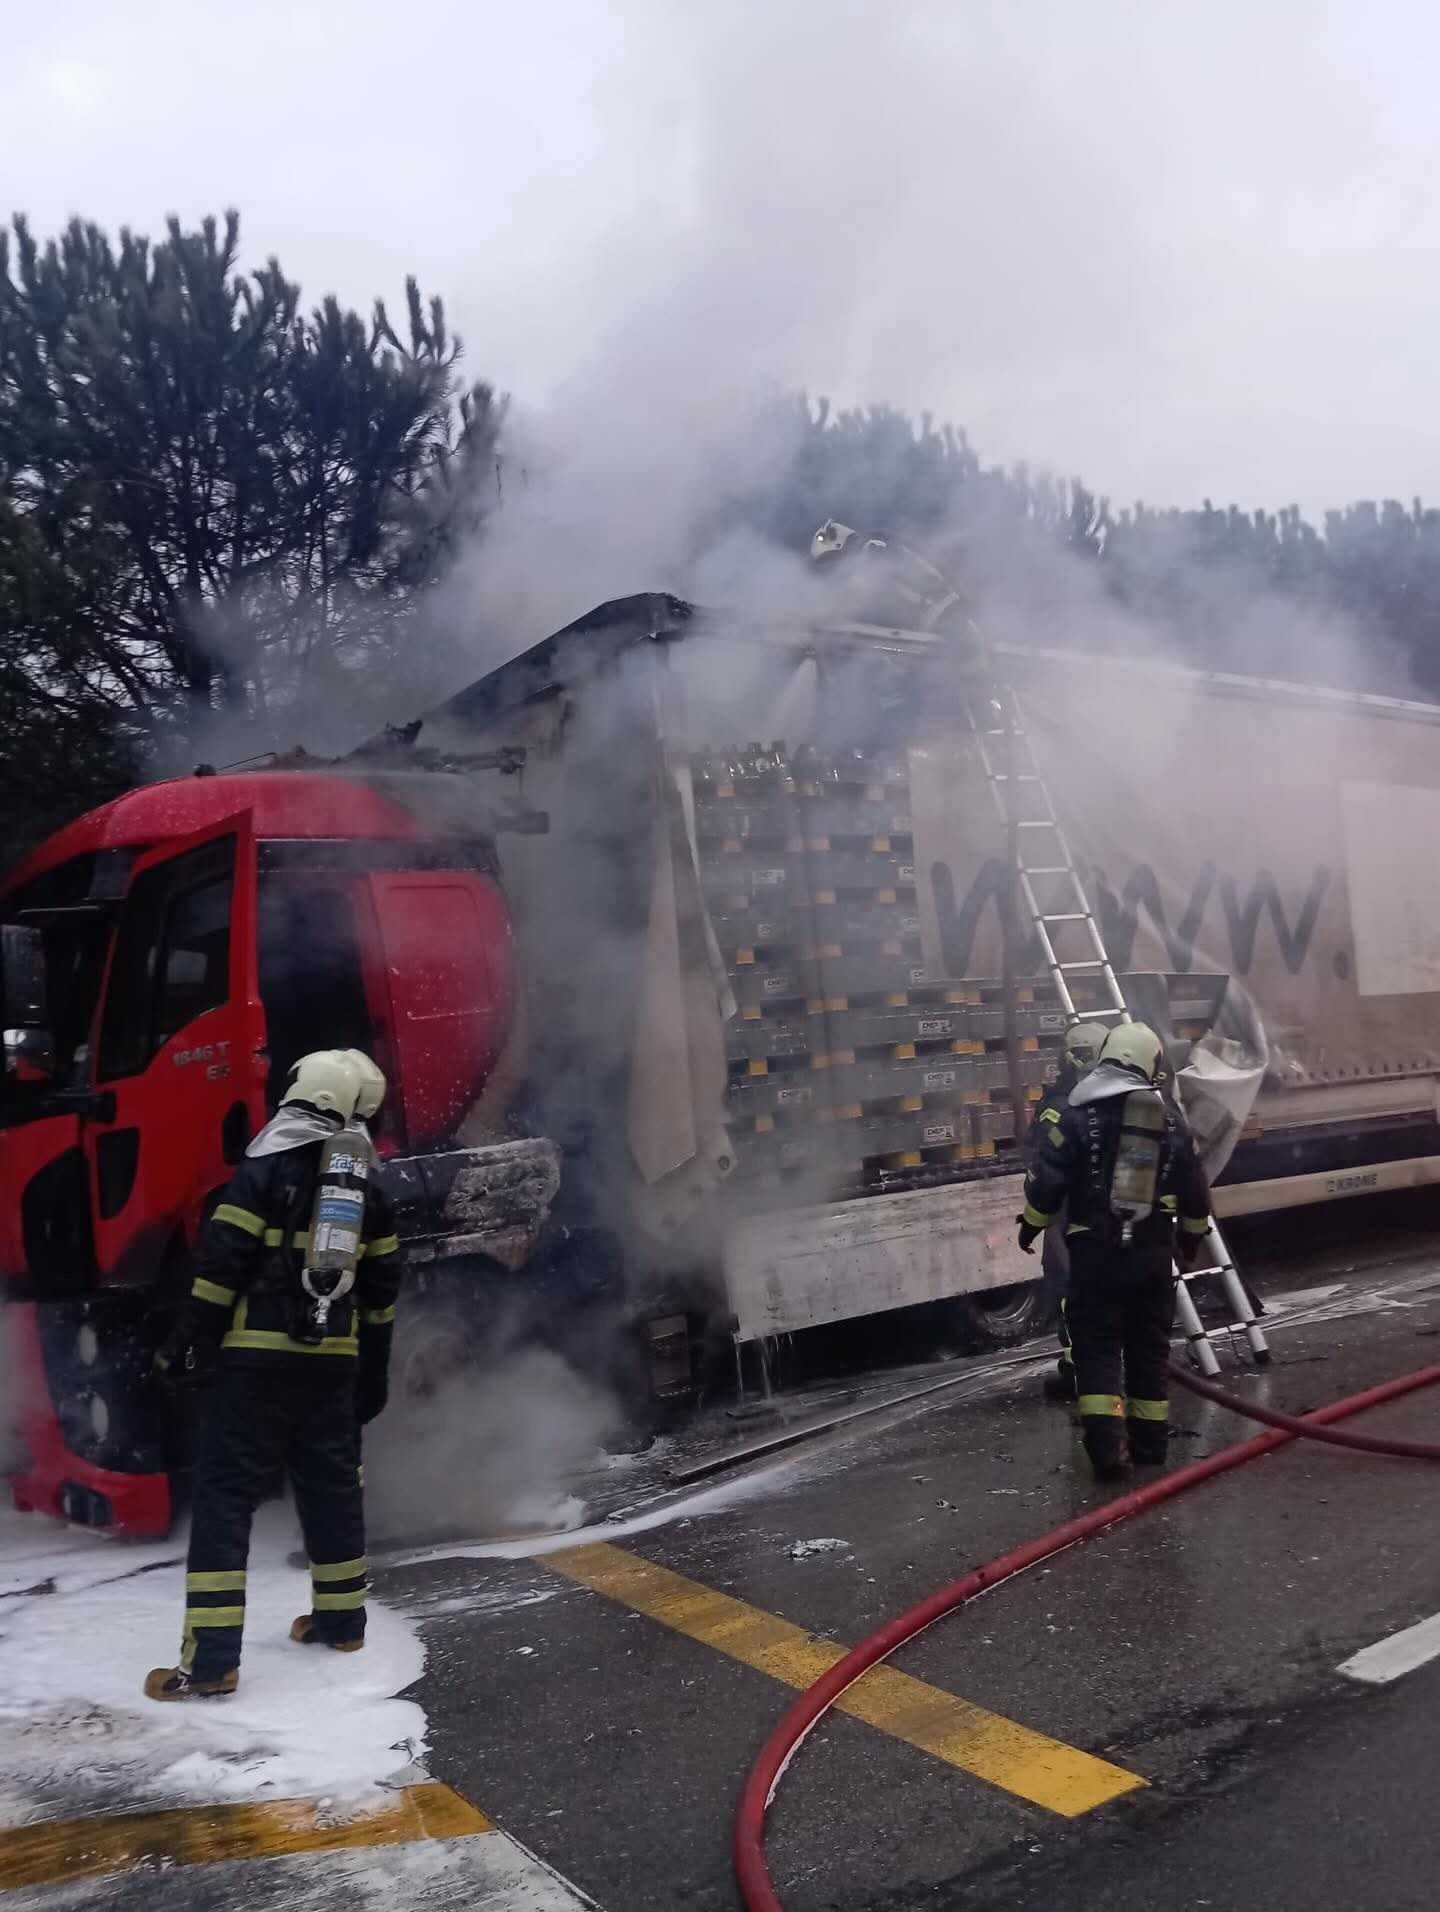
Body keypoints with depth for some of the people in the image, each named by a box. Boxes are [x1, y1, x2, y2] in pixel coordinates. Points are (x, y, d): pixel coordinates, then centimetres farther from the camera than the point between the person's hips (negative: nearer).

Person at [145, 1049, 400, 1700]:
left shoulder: (270, 1161, -7)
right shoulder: (366, 1178, 10)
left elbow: (225, 1257, -13)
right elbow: (381, 1283, 14)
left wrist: (190, 1340, -5)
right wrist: (373, 1368, 23)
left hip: (256, 1354, -5)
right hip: (334, 1359, 6)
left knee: (225, 1493, -1)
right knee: (332, 1484, 19)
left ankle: (210, 1661, -2)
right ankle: (341, 1620, 30)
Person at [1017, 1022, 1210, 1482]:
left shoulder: (1078, 1115, -7)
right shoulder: (1171, 1122, 5)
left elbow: (1046, 1181, -8)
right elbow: (1196, 1194, 12)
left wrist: (1030, 1225, 8)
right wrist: (1192, 1237, 29)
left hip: (1095, 1250, -3)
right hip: (1152, 1253, 3)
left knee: (1097, 1345, 3)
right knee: (1148, 1347, 15)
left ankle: (1107, 1442, -8)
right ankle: (1150, 1441, 23)